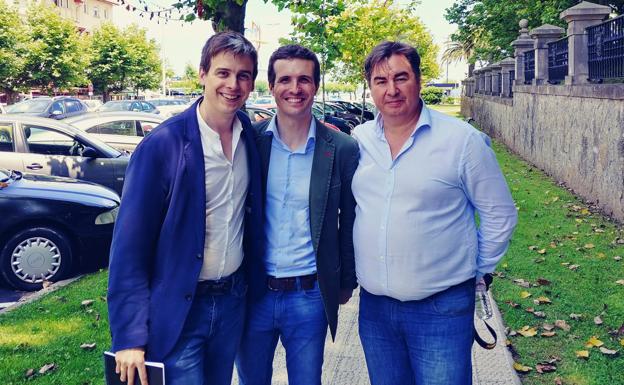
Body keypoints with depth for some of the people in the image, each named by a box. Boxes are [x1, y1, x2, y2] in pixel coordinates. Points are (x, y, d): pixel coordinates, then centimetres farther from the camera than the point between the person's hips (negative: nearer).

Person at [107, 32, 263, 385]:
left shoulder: (253, 137, -1)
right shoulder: (163, 144, -16)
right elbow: (130, 243, -15)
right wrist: (130, 336, -16)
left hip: (233, 300, 5)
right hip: (177, 309, -5)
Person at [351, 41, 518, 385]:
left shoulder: (462, 139, -9)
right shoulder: (359, 140, 2)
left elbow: (499, 214, -1)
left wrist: (478, 270, 2)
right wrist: (349, 272, 11)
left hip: (442, 308, -4)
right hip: (373, 305, 4)